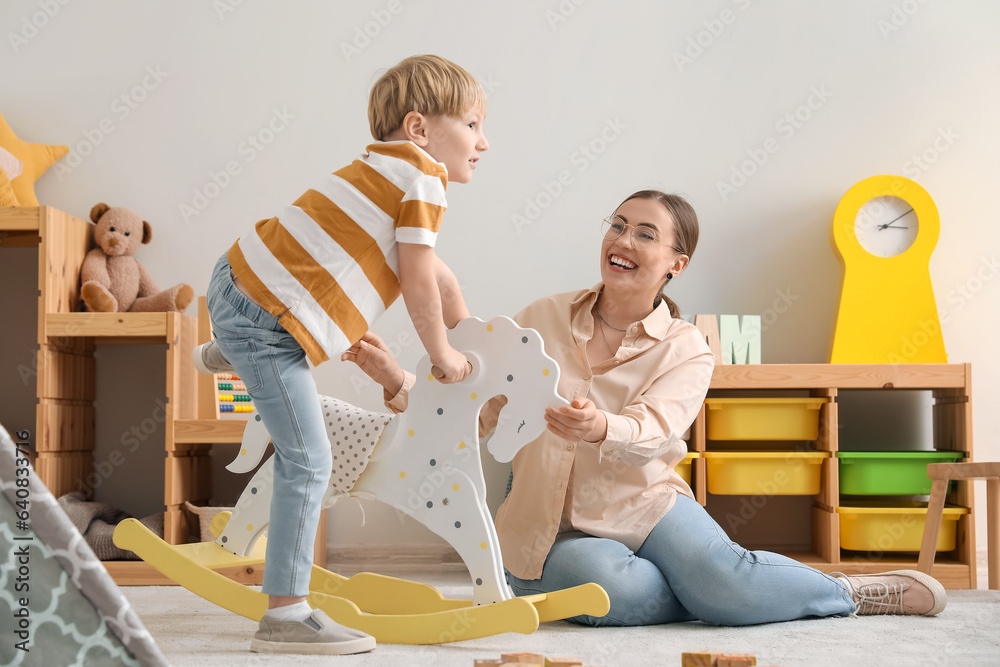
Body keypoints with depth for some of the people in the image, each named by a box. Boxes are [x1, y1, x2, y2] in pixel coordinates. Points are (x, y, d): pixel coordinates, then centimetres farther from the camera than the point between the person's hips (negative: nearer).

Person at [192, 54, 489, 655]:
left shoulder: (384, 168, 21)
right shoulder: (422, 178, -10)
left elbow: (435, 271, 29)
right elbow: (418, 283, -10)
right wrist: (442, 355, 4)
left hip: (240, 283, 10)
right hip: (270, 320, -10)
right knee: (307, 461, -7)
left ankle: (227, 355, 58)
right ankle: (286, 616, -3)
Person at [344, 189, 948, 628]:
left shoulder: (687, 351, -3)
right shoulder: (545, 320, 3)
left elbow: (650, 434, -23)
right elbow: (474, 410, 3)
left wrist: (600, 429, -46)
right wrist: (400, 382, -16)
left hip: (642, 505, 0)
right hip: (553, 530, 1)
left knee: (722, 577, -30)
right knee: (619, 591, -34)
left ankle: (842, 589, -1)